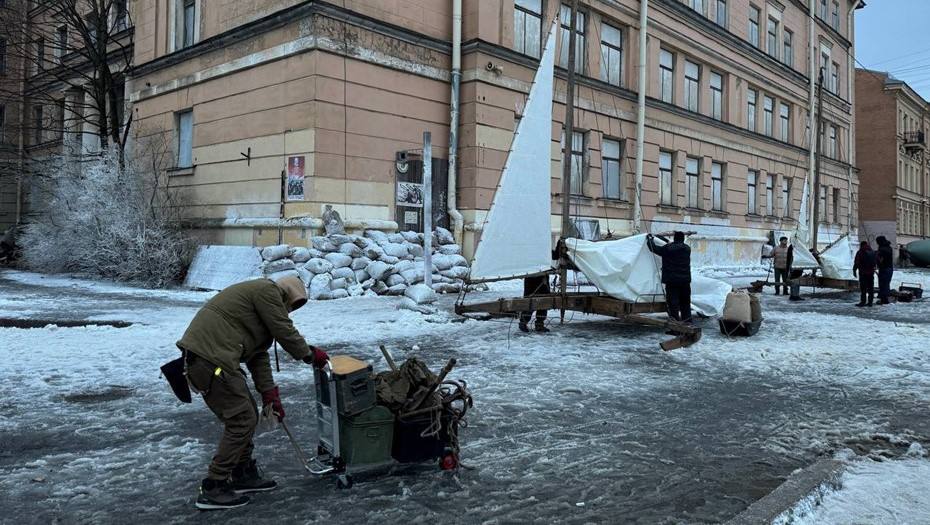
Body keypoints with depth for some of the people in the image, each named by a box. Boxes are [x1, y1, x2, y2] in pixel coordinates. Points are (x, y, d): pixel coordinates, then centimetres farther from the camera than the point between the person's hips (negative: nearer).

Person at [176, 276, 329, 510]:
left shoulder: (262, 297, 25)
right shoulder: (268, 290, -4)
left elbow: (259, 355, 21)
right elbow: (285, 331, -7)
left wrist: (269, 394, 15)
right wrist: (310, 354, 8)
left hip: (202, 358, 10)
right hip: (210, 358, -10)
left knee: (246, 415, 18)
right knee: (242, 420, -4)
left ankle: (243, 475, 29)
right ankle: (213, 489, 3)